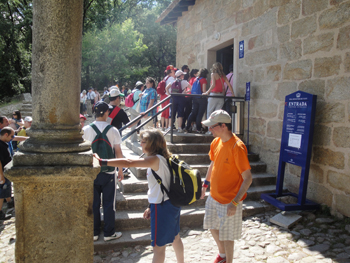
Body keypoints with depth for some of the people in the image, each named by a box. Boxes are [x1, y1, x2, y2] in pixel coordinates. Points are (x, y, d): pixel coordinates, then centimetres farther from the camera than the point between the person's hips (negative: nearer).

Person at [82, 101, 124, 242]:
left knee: (93, 203, 13)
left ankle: (93, 233, 22)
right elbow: (118, 152, -5)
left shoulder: (86, 130, -4)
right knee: (109, 203, 8)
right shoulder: (113, 130, -8)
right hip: (109, 171, -2)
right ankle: (109, 233, 18)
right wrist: (120, 170, 6)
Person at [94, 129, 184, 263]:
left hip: (162, 207, -10)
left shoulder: (155, 159, -22)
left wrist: (102, 162, -29)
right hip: (172, 203, 10)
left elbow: (128, 163, -31)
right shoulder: (162, 159, 8)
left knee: (158, 246, 3)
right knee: (175, 237, 27)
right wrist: (151, 207, 15)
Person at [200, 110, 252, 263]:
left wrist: (235, 202, -26)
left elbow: (248, 179, -23)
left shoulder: (237, 147, -25)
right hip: (214, 196, 8)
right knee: (213, 227, 23)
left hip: (229, 201, -8)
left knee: (227, 235, 8)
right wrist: (205, 185, 17)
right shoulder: (216, 142, -1)